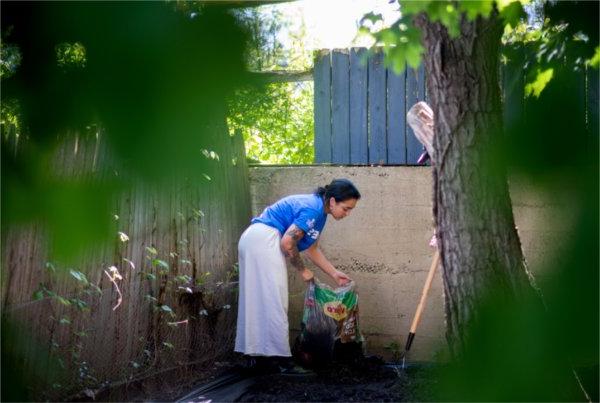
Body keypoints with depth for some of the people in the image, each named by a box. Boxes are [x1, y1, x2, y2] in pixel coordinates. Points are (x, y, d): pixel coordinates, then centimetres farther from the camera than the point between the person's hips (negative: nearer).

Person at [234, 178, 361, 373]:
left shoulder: (319, 213, 14)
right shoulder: (311, 209, -17)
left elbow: (312, 249, 22)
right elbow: (287, 243, -20)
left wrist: (335, 274, 21)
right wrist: (303, 270, -7)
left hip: (253, 240, 10)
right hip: (264, 239, -10)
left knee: (257, 301, 11)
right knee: (273, 302, -7)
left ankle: (256, 354, 15)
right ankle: (279, 356, -4)